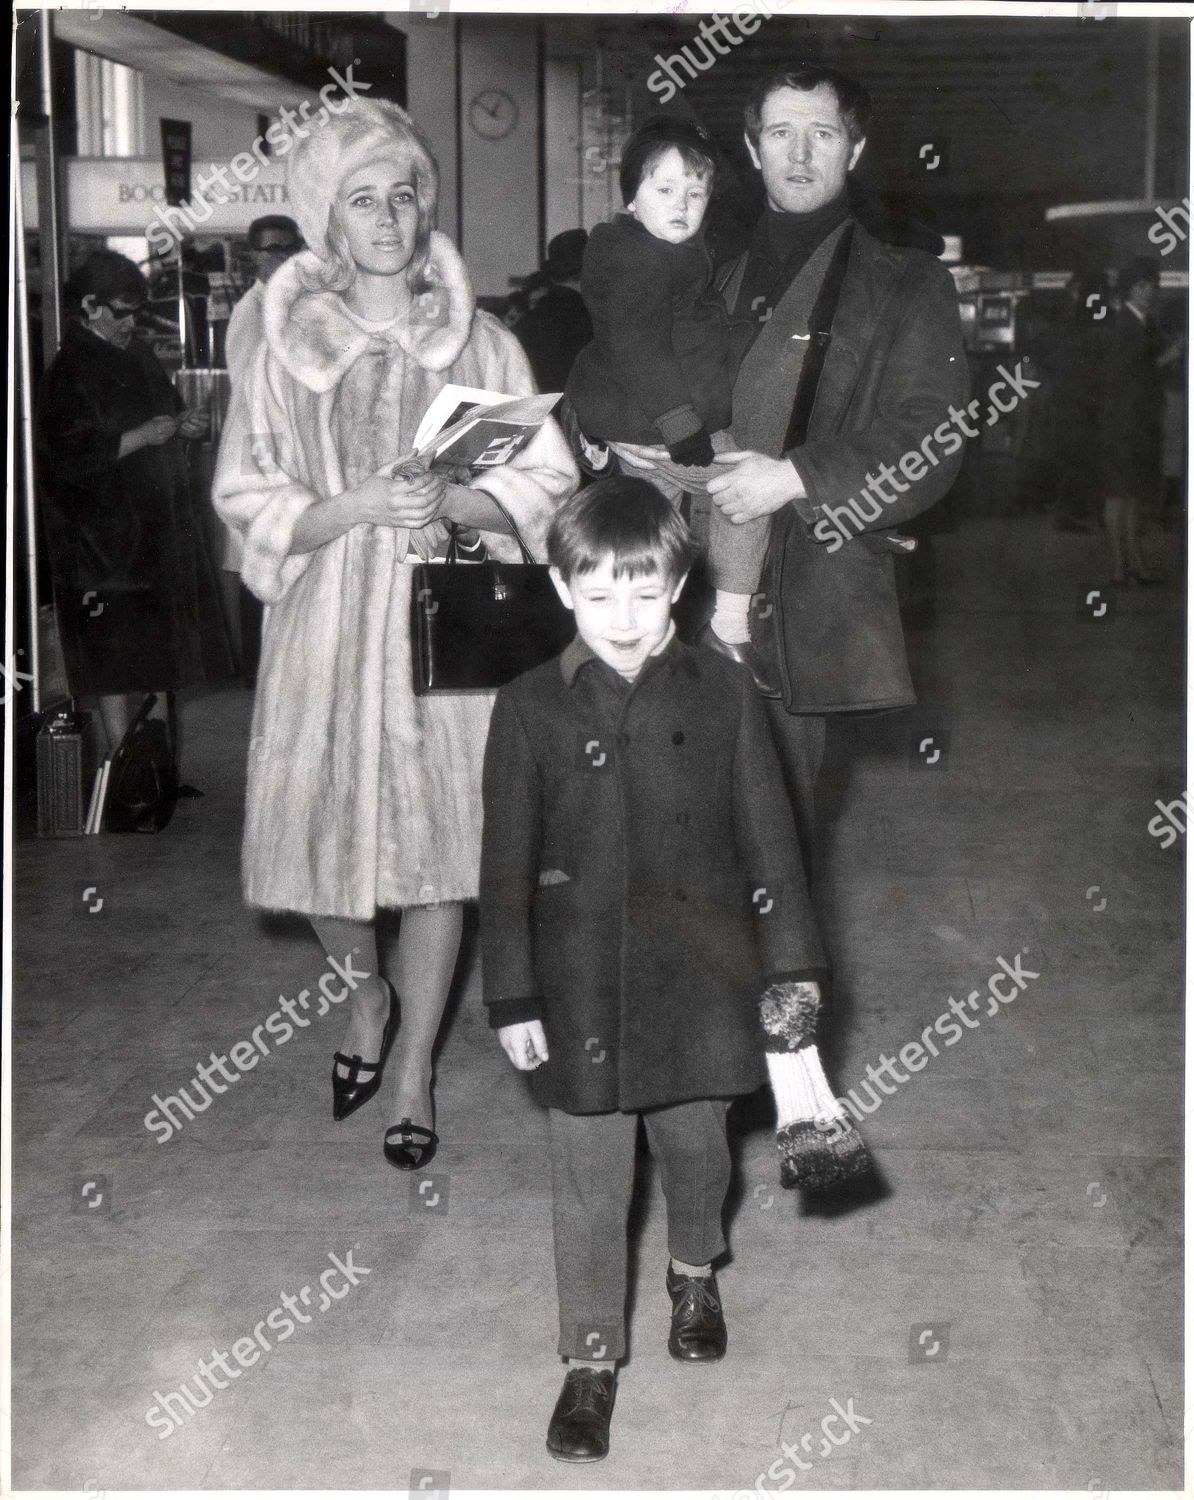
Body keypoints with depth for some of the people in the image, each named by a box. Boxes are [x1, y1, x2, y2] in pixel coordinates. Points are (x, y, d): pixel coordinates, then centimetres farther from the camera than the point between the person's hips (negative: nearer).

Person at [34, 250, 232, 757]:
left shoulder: (135, 357, 13)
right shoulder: (69, 373, -12)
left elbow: (163, 412, 26)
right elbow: (72, 455, -20)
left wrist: (181, 427, 4)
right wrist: (141, 436, -20)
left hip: (158, 533, 8)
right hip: (105, 542, -8)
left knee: (159, 660, 13)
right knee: (117, 665, -4)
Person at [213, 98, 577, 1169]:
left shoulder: (480, 343, 4)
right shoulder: (287, 350, 4)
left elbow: (544, 483, 4)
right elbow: (249, 504, 1)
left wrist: (451, 506, -15)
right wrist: (360, 505, -15)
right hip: (326, 623, 1)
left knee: (438, 843, 1)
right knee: (321, 836, 3)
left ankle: (415, 1062, 18)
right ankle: (368, 992, 35)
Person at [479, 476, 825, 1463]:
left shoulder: (723, 693, -5)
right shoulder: (531, 709, -6)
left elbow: (766, 833, 1)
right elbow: (507, 864, -2)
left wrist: (791, 963, 1)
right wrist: (513, 1000, -3)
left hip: (700, 975, 1)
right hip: (584, 986, -1)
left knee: (696, 1146, 19)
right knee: (590, 1181, 6)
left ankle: (694, 1271, 48)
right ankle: (591, 1357, 21)